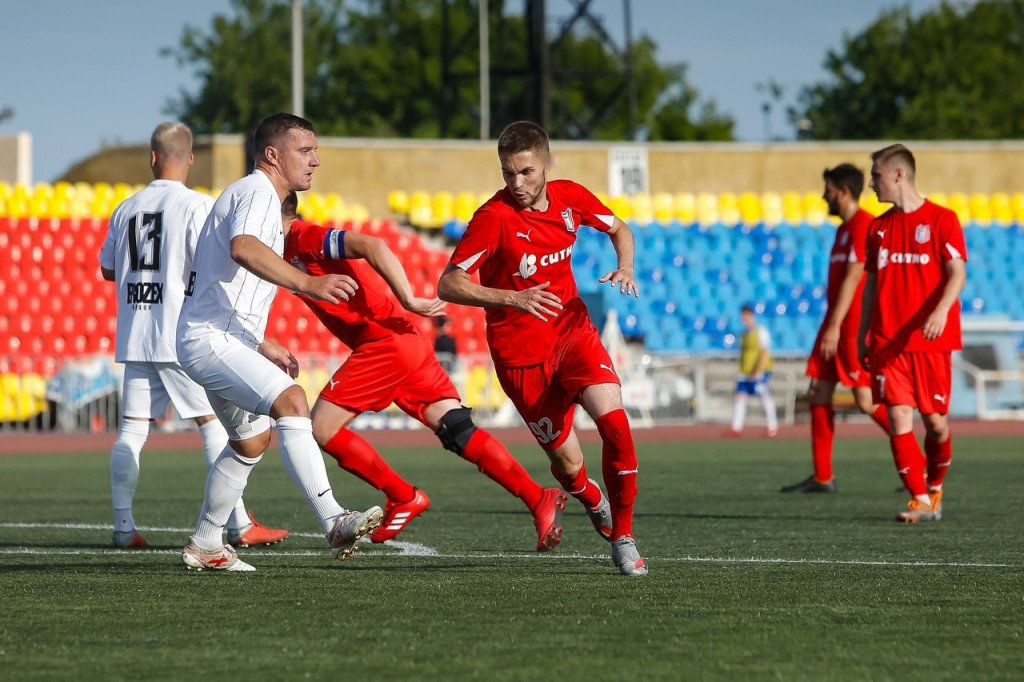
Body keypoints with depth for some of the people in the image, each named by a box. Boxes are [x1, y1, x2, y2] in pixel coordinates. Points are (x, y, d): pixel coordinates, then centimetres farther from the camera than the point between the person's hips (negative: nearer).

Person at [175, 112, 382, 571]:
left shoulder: (258, 196, 23)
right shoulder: (256, 192, -11)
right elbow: (242, 249, -34)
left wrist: (261, 345, 29)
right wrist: (306, 283, -43)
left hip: (223, 341, 12)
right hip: (211, 339, -12)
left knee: (253, 439, 24)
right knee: (292, 400, -28)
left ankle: (204, 545, 35)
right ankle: (334, 522, -40)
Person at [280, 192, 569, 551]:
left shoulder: (304, 239, -9)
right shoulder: (289, 249, 20)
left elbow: (372, 246, -23)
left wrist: (408, 299, -26)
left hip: (384, 342, -10)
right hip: (406, 344, 10)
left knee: (322, 427, -6)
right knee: (460, 432, 1)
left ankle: (403, 498, 0)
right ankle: (540, 499, -8)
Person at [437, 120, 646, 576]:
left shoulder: (570, 198, -4)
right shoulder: (494, 217, -19)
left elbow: (619, 229, 16)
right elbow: (448, 285, -20)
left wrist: (625, 268, -5)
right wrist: (513, 299, -31)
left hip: (573, 330, 3)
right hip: (520, 353, -3)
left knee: (614, 421, -21)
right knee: (568, 462, 1)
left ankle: (622, 537, -5)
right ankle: (594, 503, 38)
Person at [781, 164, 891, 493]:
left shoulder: (864, 226, -13)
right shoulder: (844, 228, 18)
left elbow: (852, 278, -20)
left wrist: (835, 326, -23)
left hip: (854, 327, -10)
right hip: (836, 326, 10)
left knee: (867, 400, -11)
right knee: (818, 394, 6)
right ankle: (822, 477, 9)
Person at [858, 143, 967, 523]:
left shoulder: (942, 220, -2)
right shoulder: (878, 227, 14)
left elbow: (957, 274, -10)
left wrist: (940, 311, -27)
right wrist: (861, 337, 13)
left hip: (931, 341, -4)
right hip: (887, 343, 4)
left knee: (935, 420, 1)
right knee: (898, 416, -9)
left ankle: (935, 487, 25)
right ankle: (921, 502, -8)